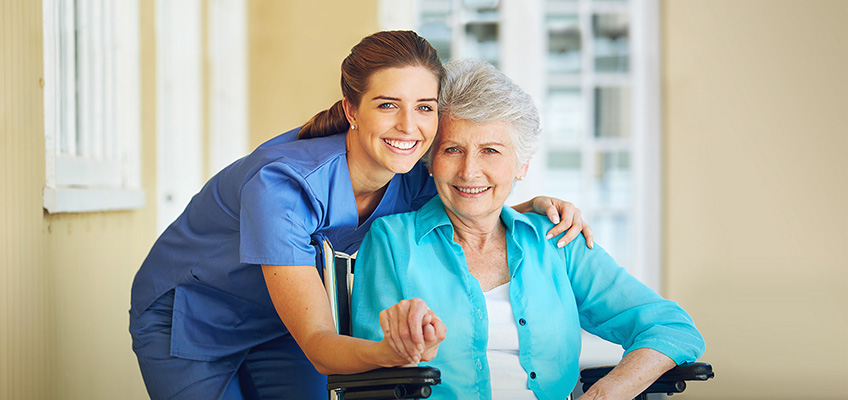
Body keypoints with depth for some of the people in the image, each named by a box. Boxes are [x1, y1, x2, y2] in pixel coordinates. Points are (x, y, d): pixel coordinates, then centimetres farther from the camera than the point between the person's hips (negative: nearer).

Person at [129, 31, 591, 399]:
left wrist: (532, 207, -18)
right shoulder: (281, 185, -38)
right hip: (185, 319, -5)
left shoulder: (409, 179, -19)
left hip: (274, 328, 5)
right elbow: (318, 346, -38)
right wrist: (388, 351, -59)